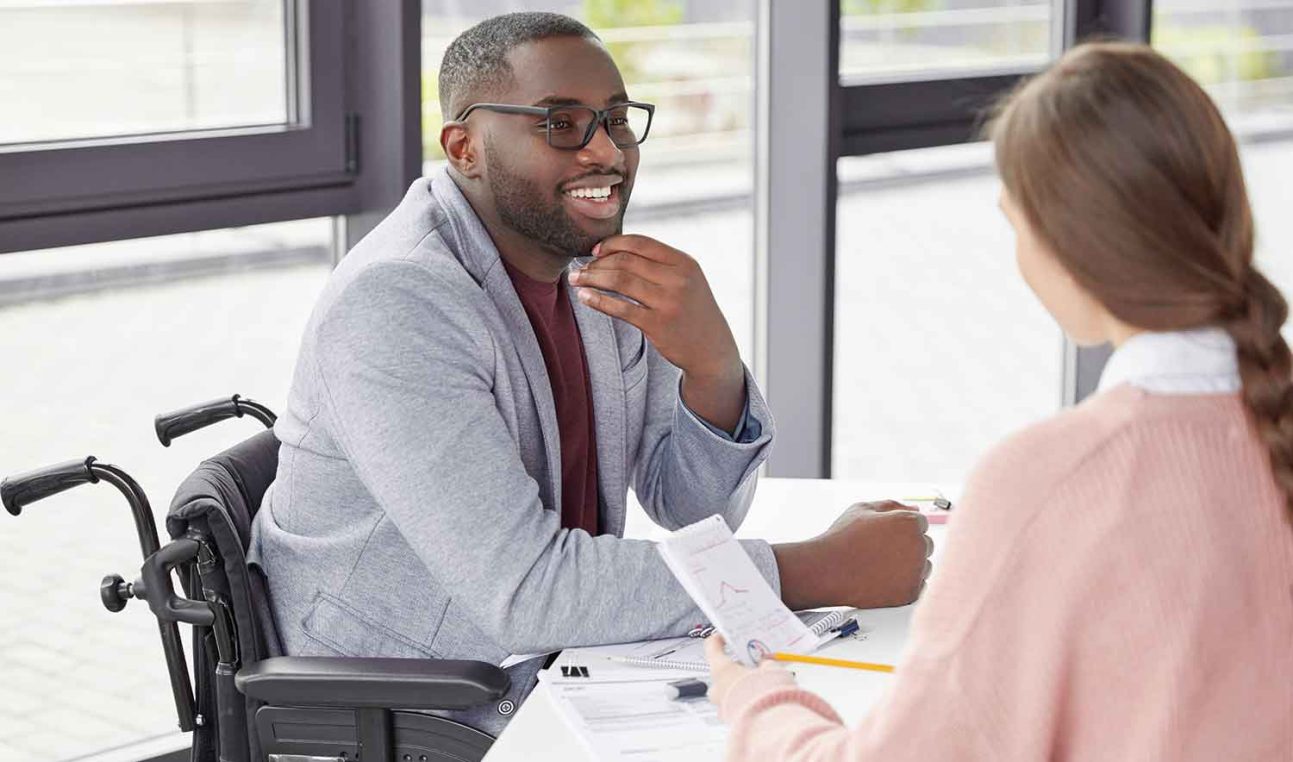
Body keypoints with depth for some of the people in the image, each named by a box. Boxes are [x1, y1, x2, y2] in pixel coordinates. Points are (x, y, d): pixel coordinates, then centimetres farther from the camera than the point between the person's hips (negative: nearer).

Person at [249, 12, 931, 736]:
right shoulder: (395, 301, -22)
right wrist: (824, 570, -26)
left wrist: (712, 363, -18)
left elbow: (694, 508, 3)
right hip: (401, 727, -7)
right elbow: (525, 592, -29)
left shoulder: (603, 259, 3)